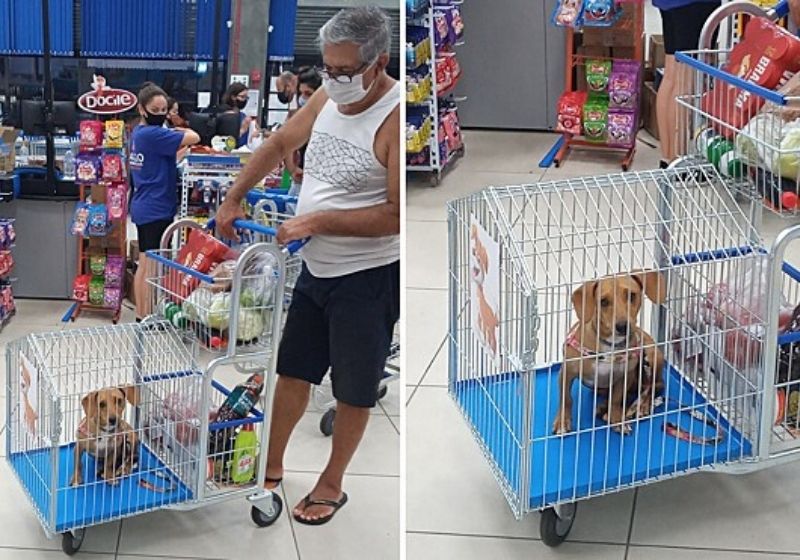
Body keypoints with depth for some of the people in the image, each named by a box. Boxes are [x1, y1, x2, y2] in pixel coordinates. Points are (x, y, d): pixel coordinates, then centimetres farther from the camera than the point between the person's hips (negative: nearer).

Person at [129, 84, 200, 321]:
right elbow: (193, 138, -22)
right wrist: (184, 131, 0)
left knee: (145, 265, 15)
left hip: (143, 208, 10)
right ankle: (148, 318, 0)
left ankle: (141, 315, 22)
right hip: (156, 209, -10)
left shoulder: (138, 133, 11)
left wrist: (179, 141, 0)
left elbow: (164, 153, 18)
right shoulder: (153, 134, -19)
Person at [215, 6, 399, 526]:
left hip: (368, 277, -7)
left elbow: (397, 214, -26)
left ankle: (332, 484, 27)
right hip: (316, 268, 7)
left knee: (353, 390, 10)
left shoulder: (397, 118, -23)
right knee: (293, 371, 18)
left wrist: (317, 221, -22)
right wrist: (234, 198, 14)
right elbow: (281, 143, 17)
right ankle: (272, 467, 34)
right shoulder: (329, 96, 0)